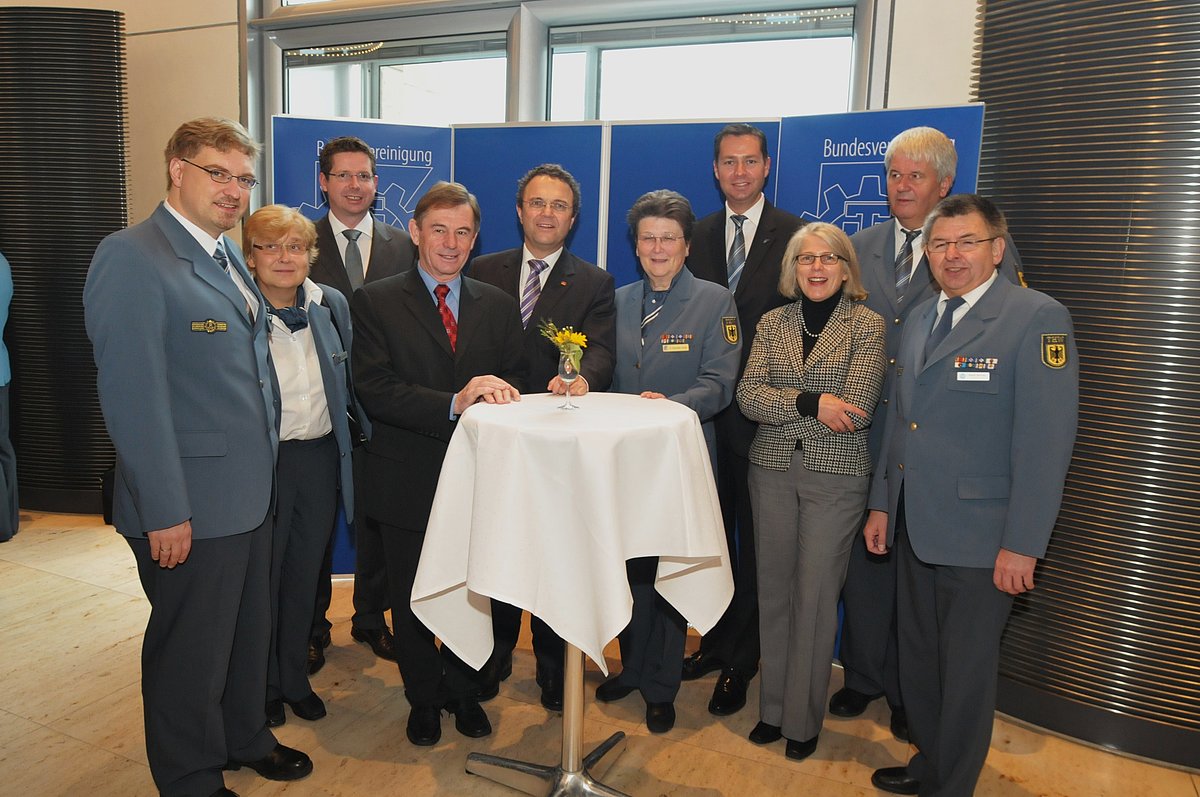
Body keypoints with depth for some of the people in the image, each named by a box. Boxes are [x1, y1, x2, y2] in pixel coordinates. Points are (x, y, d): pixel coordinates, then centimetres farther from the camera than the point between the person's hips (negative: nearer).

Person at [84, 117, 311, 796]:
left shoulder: (228, 254, 11)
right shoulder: (131, 259, -17)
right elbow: (132, 397, -21)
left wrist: (266, 462, 14)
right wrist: (165, 512, -21)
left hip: (251, 491, 9)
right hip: (191, 506, -8)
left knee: (251, 631, 23)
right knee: (191, 650, 11)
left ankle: (245, 738, 45)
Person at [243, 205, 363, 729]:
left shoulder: (333, 304, 2)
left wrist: (356, 441, 7)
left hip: (321, 457, 4)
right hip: (262, 461, -4)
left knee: (305, 574, 17)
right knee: (262, 577, 12)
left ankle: (296, 679, 36)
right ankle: (264, 685, 34)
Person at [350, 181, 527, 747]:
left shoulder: (498, 305, 7)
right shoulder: (374, 302, -4)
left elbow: (514, 380, 6)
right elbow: (375, 390, -15)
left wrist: (498, 393, -17)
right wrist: (455, 403, -27)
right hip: (408, 477, -2)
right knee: (412, 598, 15)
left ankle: (463, 692, 38)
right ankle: (424, 698, 38)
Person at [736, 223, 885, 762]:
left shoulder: (867, 324, -4)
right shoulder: (773, 322, 7)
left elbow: (856, 411, -14)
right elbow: (748, 396, -5)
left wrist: (782, 404, -8)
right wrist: (811, 402, -19)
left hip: (836, 475, -3)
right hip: (772, 470, 4)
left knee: (815, 596, 4)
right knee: (774, 590, 12)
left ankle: (803, 720, 22)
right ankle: (773, 707, 28)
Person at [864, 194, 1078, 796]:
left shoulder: (1036, 318, -12)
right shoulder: (919, 319, 10)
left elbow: (1046, 441, -16)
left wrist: (1022, 544, -18)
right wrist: (882, 504, 14)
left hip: (979, 537, -6)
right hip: (914, 527, 7)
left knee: (966, 671, 9)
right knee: (917, 657, 19)